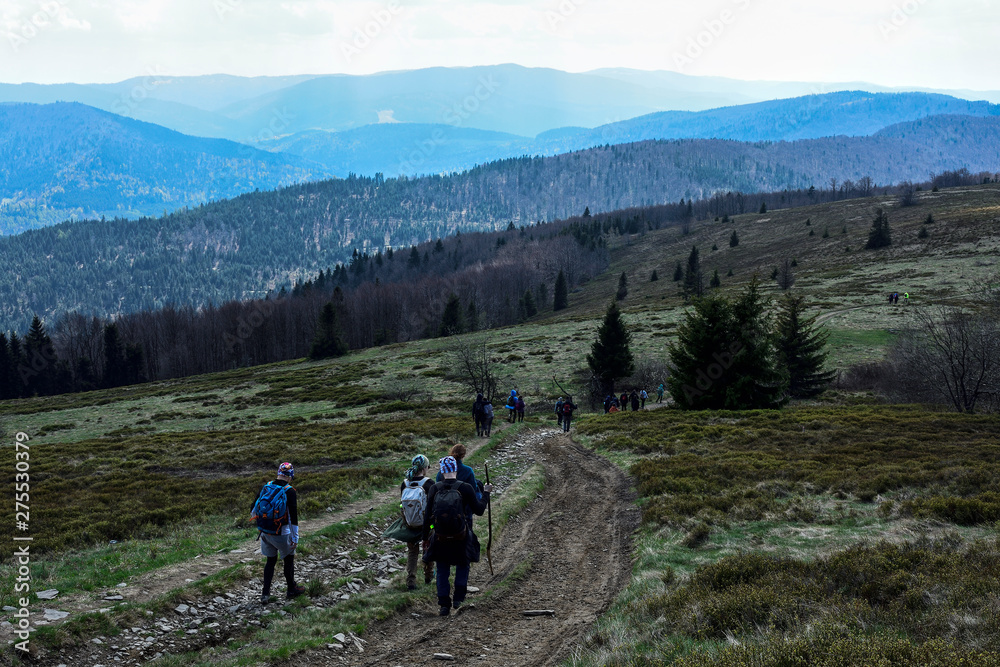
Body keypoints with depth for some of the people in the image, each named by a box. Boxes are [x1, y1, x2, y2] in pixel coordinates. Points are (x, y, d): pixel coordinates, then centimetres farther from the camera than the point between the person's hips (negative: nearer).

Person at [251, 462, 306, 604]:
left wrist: (258, 520, 30)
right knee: (288, 560, 16)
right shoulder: (289, 491, -15)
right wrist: (295, 537, -9)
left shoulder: (266, 487, 0)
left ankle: (265, 594, 13)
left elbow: (253, 511, 8)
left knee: (270, 561, 17)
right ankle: (291, 590, 30)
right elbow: (293, 516, -17)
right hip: (282, 534, -4)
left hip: (265, 532, 4)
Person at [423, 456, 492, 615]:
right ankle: (459, 599, 17)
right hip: (460, 537, -1)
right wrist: (486, 493, 12)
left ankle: (444, 605, 12)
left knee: (442, 571, 16)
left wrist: (425, 538, 8)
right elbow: (479, 510, -3)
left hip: (439, 538, 1)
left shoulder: (434, 489, -3)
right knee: (463, 565, 24)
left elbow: (427, 515, -1)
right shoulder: (465, 488, -9)